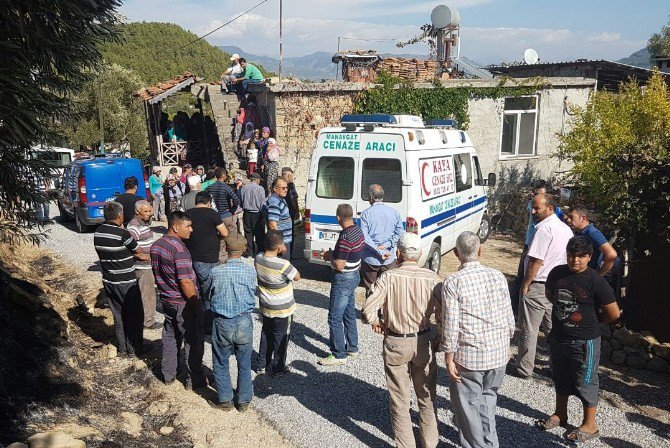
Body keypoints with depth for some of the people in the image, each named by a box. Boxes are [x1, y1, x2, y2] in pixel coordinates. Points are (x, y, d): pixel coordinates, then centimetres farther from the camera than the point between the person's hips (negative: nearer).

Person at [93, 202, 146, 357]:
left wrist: (137, 257, 9)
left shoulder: (98, 233, 0)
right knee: (134, 316, 10)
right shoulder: (122, 234, -22)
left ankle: (121, 349, 27)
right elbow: (138, 250, -6)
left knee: (118, 316, 18)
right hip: (126, 284, -7)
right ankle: (133, 349, 18)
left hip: (109, 282, 7)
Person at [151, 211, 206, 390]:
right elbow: (185, 282, -25)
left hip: (166, 300, 8)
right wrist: (196, 304, -17)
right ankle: (194, 380, 15)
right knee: (193, 341, 5)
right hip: (184, 303, -8)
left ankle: (168, 375, 31)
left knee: (170, 337, 20)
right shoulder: (179, 248, -23)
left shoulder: (156, 245, 4)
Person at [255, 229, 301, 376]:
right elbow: (297, 277, -15)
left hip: (265, 306, 6)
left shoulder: (259, 258, -12)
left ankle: (261, 364, 37)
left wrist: (279, 254, -8)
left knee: (266, 334, 25)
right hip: (282, 309, -6)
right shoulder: (283, 265, -32)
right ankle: (277, 368, 30)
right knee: (281, 337, 14)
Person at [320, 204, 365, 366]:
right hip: (354, 275, 10)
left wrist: (329, 257, -8)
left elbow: (339, 266, -26)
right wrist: (333, 253, 9)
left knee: (335, 318, -1)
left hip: (343, 280, -10)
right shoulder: (358, 231, 3)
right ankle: (352, 347, 32)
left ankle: (339, 354, 6)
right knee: (349, 314, 20)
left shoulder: (345, 238, -27)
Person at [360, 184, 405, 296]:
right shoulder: (394, 212, 2)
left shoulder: (366, 214, -8)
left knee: (370, 289, 11)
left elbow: (364, 237, -15)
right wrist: (386, 245, -9)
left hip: (370, 260, -2)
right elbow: (400, 233, -2)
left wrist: (379, 251, -16)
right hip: (389, 260, 2)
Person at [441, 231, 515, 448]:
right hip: (499, 353, 5)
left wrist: (449, 357, -6)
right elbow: (509, 317, 5)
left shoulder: (453, 282, -14)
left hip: (468, 356, -5)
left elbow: (450, 324, -15)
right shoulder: (498, 276, -2)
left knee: (467, 405, 11)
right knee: (488, 398, 25)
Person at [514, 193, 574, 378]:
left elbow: (536, 261, -21)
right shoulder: (565, 228, 10)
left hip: (537, 286, -8)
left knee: (529, 330, 3)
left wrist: (525, 285, -13)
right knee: (553, 328, 18)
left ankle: (524, 369, 13)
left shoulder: (544, 228, -19)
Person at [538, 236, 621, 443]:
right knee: (560, 378, 20)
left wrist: (593, 322, 0)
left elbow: (614, 313, -13)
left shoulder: (596, 281, -19)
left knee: (585, 382, 8)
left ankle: (590, 425, 24)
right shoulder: (557, 273, -3)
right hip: (558, 338, 6)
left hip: (584, 342, -6)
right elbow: (550, 294, 17)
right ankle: (560, 415, 39)